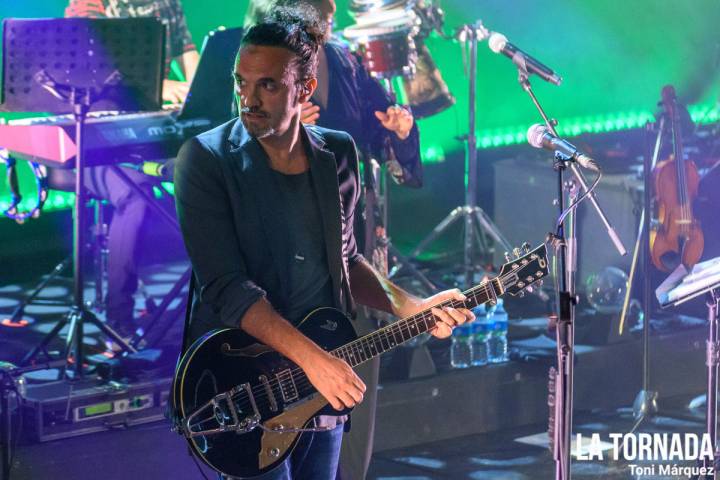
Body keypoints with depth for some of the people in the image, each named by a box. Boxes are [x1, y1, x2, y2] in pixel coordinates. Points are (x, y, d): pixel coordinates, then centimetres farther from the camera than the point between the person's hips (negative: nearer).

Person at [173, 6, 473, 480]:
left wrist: (411, 308, 0)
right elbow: (226, 287, -21)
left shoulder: (338, 155, 3)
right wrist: (311, 357, -28)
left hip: (324, 385, 5)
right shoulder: (207, 158, -13)